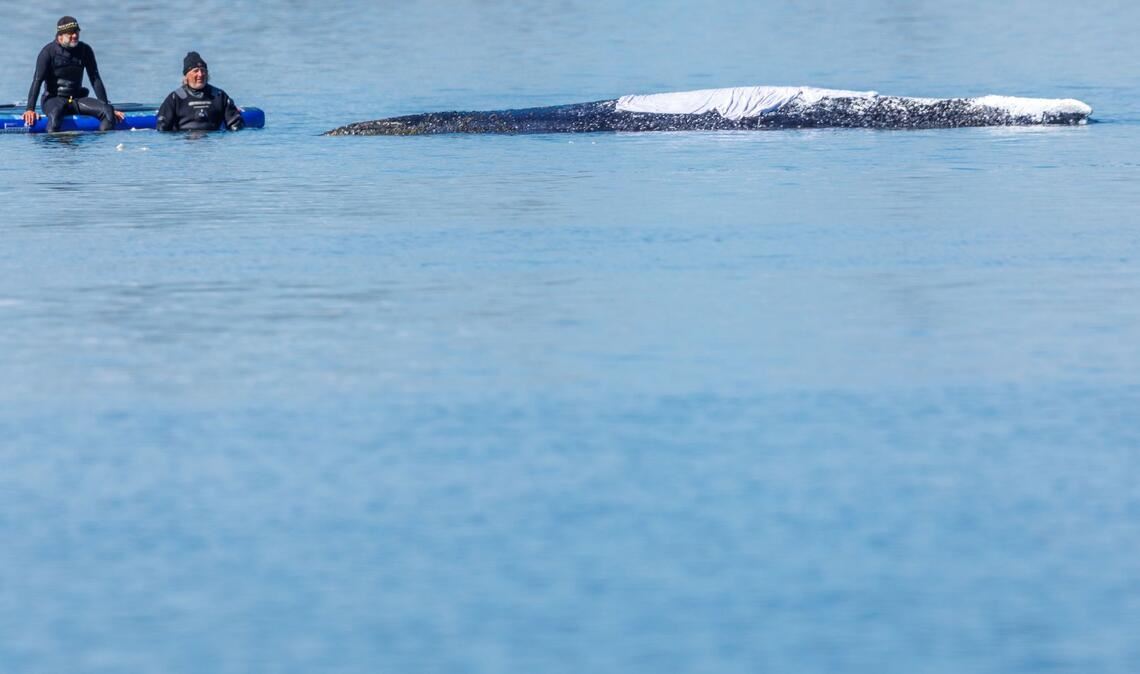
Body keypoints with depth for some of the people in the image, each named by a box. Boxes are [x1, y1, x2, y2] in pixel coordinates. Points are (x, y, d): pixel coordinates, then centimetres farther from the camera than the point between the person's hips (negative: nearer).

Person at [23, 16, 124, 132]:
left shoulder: (85, 50, 4)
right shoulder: (49, 51, -7)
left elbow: (95, 79, 7)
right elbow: (37, 81, -13)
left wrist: (106, 106, 1)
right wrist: (30, 109, -25)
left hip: (76, 99, 4)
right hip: (53, 99, -4)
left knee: (107, 111, -19)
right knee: (55, 113, -40)